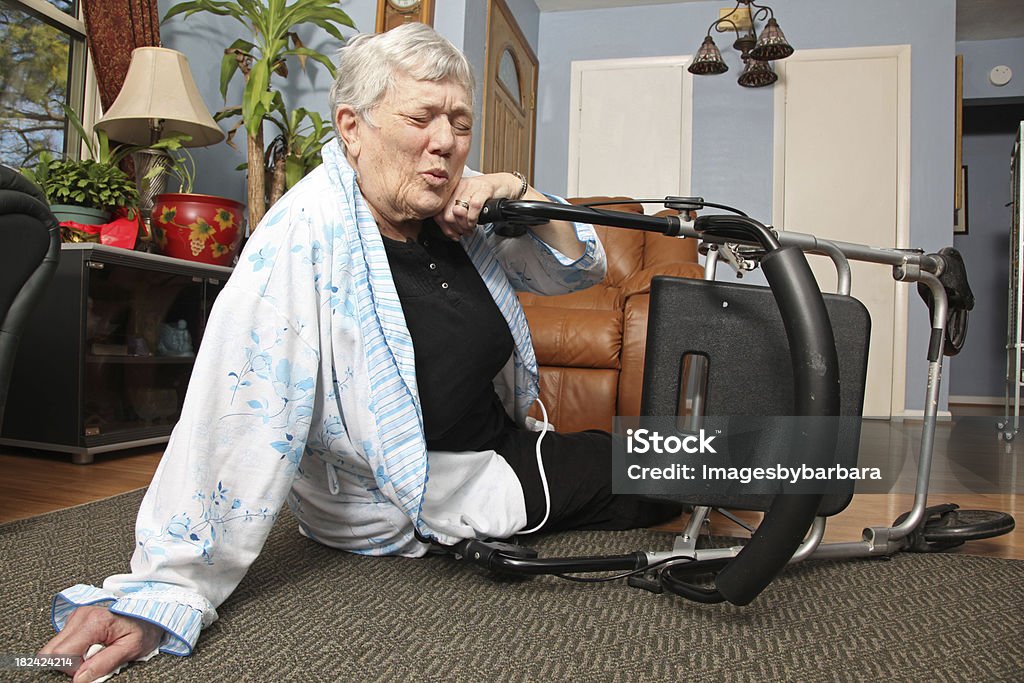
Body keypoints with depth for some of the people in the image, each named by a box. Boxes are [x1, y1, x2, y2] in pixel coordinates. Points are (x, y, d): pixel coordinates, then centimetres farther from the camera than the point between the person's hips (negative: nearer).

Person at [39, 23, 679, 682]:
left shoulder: (463, 210, -7)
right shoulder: (310, 232, -27)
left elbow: (580, 270, 1)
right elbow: (240, 413, -33)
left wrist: (523, 196, -19)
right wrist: (166, 591, -35)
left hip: (499, 442, 7)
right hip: (403, 500, -7)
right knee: (636, 477, 2)